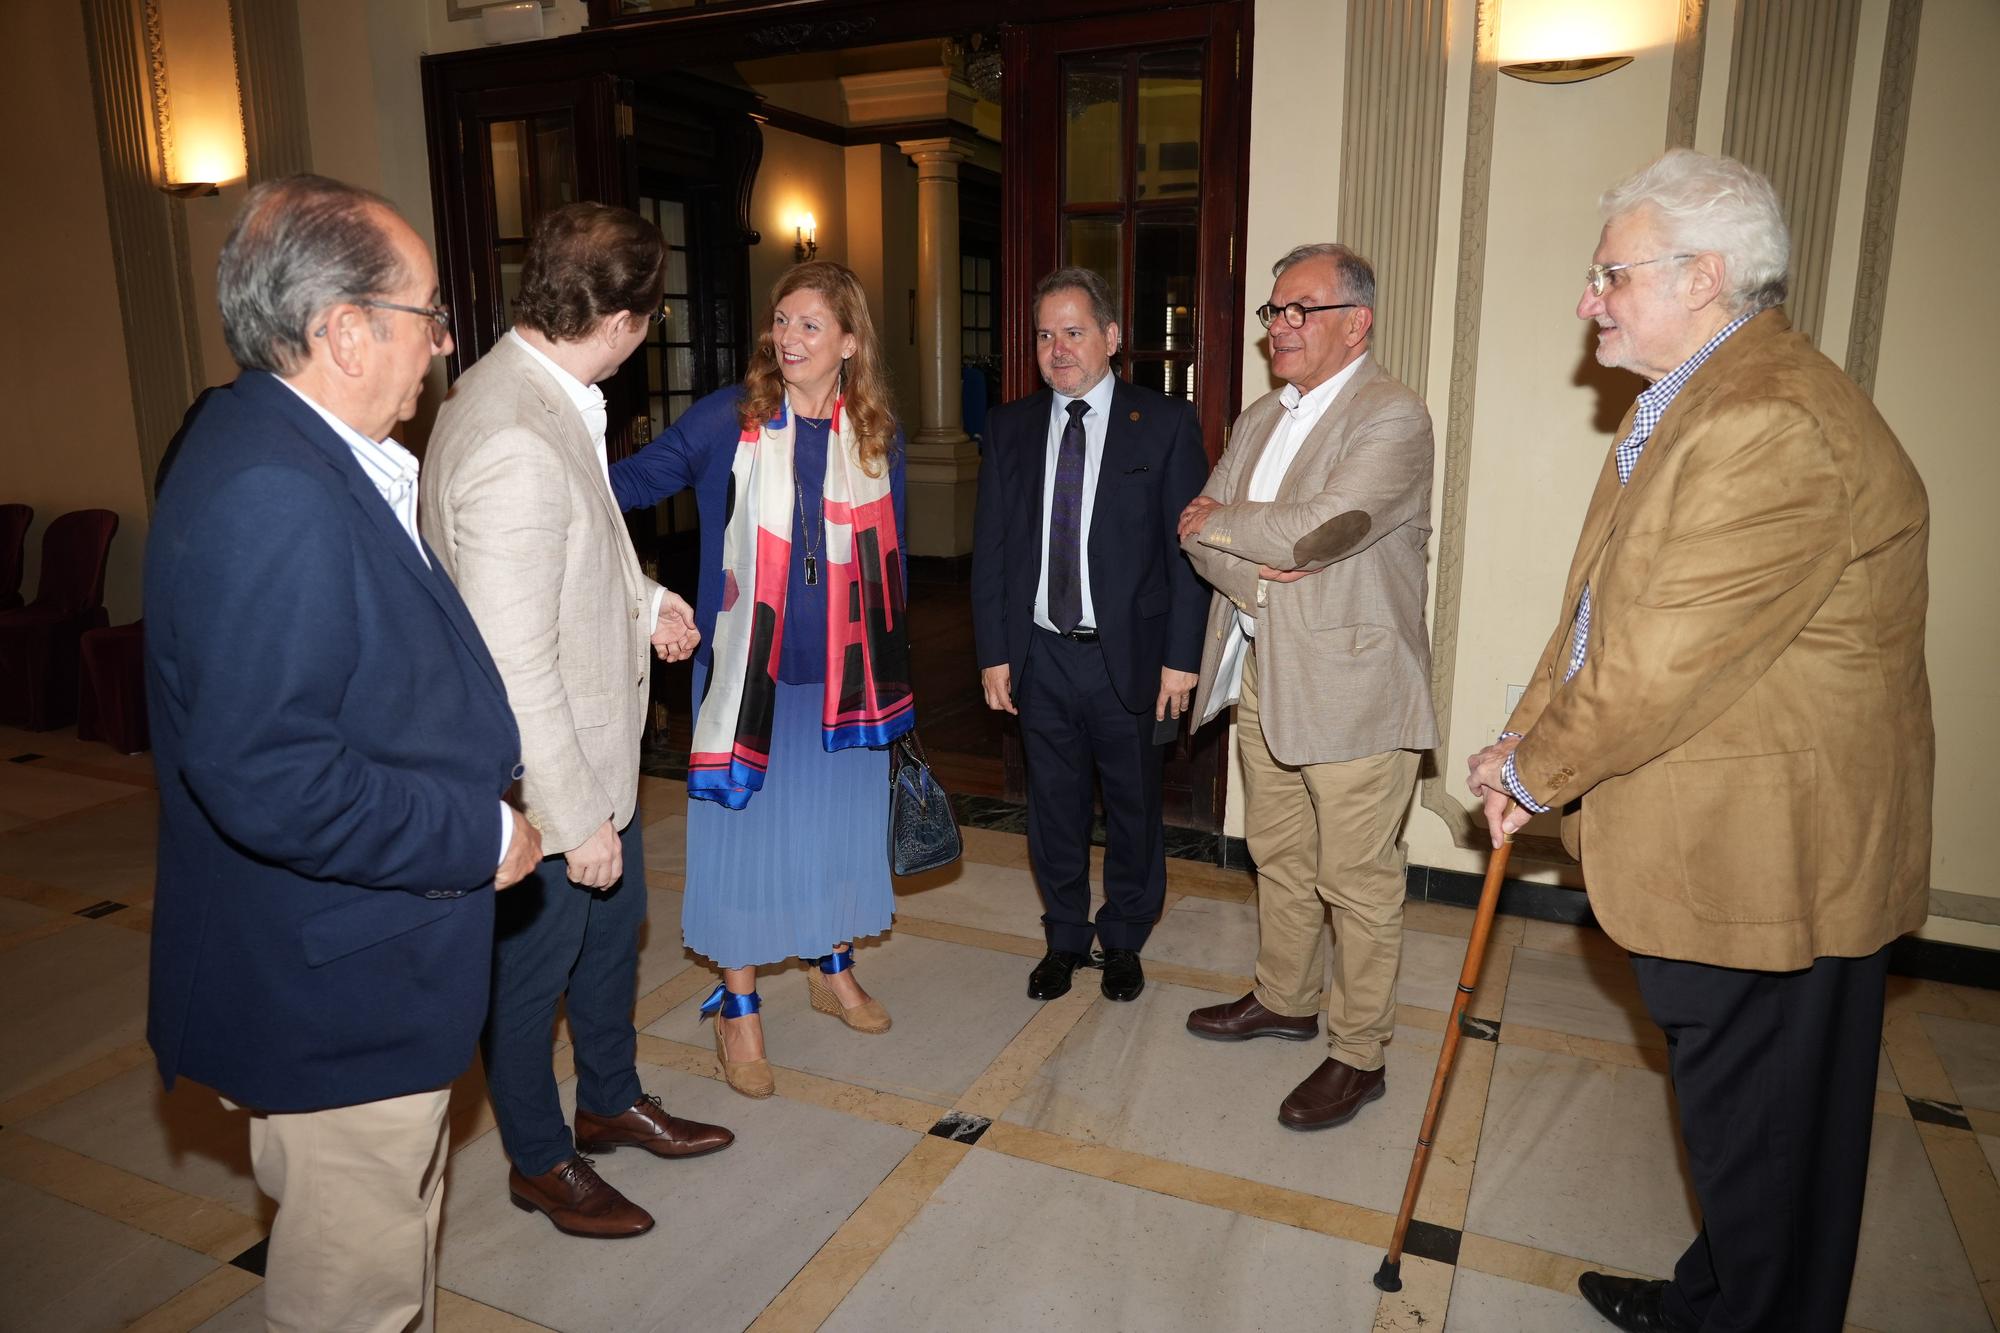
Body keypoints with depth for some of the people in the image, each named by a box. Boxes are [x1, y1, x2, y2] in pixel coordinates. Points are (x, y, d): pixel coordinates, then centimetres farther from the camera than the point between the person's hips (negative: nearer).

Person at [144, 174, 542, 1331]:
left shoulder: (292, 449, 6)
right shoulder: (269, 493, -27)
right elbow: (266, 780, -31)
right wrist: (480, 836, -20)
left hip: (363, 960, 10)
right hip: (334, 988, -10)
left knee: (401, 1235, 28)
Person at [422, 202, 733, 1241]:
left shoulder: (538, 391, 0)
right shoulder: (515, 444, -31)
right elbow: (513, 669, -29)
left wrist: (646, 600, 8)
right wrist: (578, 819, -22)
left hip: (596, 752, 10)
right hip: (545, 781, -9)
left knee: (614, 926, 25)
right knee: (533, 969, 14)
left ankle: (611, 1101, 49)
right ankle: (540, 1162, 39)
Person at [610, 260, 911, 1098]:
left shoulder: (877, 437, 2)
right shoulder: (726, 419, -7)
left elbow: (885, 560, 8)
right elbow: (637, 478, -10)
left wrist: (890, 677, 10)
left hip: (844, 673, 3)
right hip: (749, 669, -3)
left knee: (841, 819, 16)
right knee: (747, 827, 6)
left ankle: (833, 969, 39)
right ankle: (736, 1007, 24)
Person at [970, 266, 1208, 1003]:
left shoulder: (1165, 423, -4)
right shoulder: (1010, 427, 5)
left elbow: (1189, 547, -5)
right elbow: (990, 546, 6)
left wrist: (1181, 656, -9)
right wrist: (993, 651, 1)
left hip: (1128, 656, -2)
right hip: (1039, 654, 3)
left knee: (1132, 805, 12)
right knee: (1054, 803, 14)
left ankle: (1123, 940, 33)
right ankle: (1065, 936, 33)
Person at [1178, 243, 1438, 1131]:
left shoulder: (1392, 418, -12)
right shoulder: (1260, 419, 14)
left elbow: (1315, 530, -24)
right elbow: (1201, 529, 7)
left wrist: (1217, 522, -8)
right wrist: (1244, 569, -15)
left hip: (1352, 685, -8)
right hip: (1262, 675, 8)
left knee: (1356, 879, 3)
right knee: (1278, 855, 20)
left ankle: (1357, 1054, 19)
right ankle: (1285, 1000, 39)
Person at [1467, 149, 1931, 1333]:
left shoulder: (1773, 425, -25)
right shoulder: (1685, 402, 11)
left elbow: (1658, 664, -26)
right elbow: (1598, 606, 12)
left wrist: (1532, 772, -12)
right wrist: (1531, 743, 4)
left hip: (1766, 855, -10)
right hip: (1711, 838, 10)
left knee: (1762, 1130, 9)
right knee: (1734, 1110, 26)